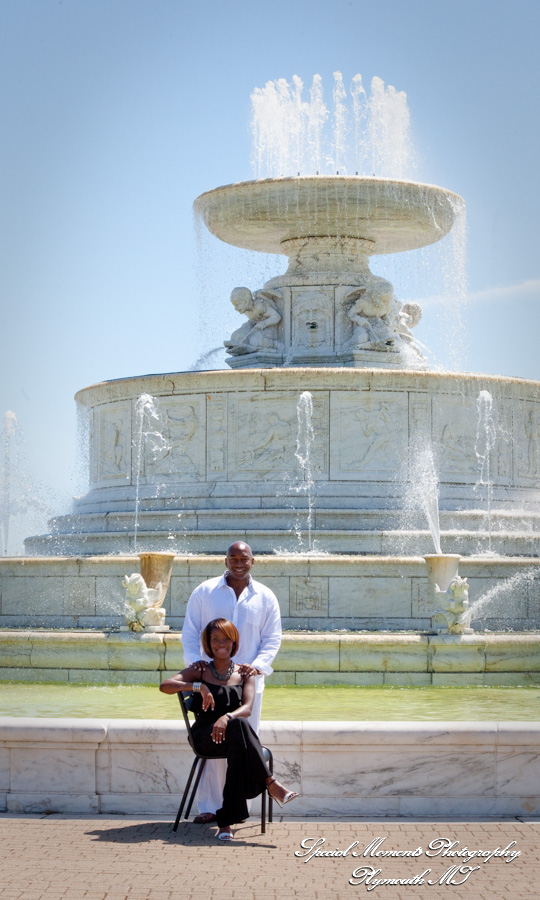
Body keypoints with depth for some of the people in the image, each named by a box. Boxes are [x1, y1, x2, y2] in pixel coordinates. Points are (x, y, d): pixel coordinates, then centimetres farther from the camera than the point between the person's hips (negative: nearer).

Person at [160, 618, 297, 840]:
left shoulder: (244, 673, 14)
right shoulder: (201, 671, 12)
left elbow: (247, 708, -4)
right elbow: (165, 686, -4)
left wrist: (227, 717, -27)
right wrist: (198, 686, -18)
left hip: (233, 738, 2)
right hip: (205, 737, -2)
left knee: (238, 750, -39)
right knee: (240, 726, -37)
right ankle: (271, 784, -42)